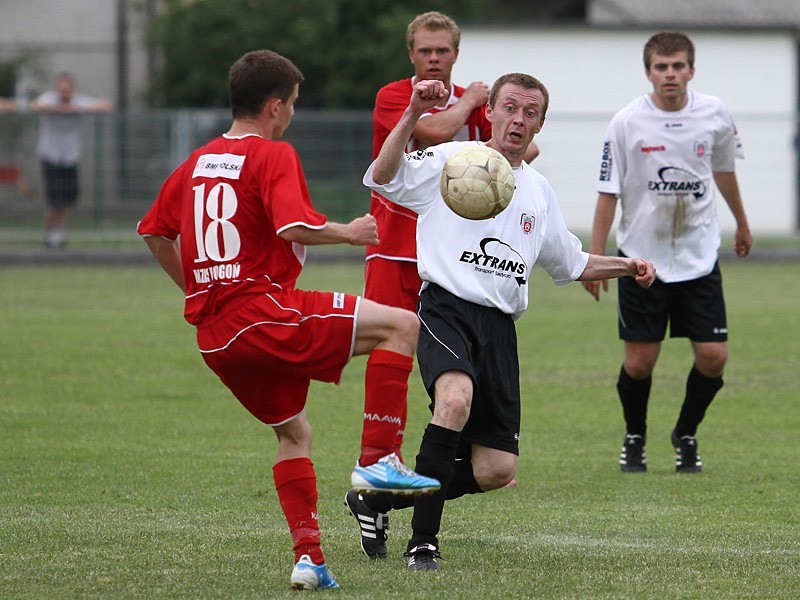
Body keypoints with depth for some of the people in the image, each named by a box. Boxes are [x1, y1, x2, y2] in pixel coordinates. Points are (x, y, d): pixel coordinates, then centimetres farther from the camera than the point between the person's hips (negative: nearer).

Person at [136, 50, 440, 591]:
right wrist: (350, 233, -5)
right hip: (265, 312, -8)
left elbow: (156, 232, 24)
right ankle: (377, 459, -14)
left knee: (293, 431, 23)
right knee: (401, 325, -8)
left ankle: (308, 556, 15)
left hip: (214, 335, 8)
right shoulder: (274, 156, -6)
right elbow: (294, 228, -22)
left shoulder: (199, 162, 17)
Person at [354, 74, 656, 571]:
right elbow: (382, 178, -14)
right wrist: (413, 115, -24)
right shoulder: (450, 161, 2)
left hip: (500, 328, 6)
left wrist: (625, 267, 17)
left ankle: (382, 498, 21)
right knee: (457, 399, -37)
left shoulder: (539, 191, 19)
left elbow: (571, 264, 31)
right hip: (447, 309, -6)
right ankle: (423, 541, -28)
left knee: (497, 469, -1)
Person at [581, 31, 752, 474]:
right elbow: (608, 192, -5)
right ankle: (634, 438, 25)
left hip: (699, 256, 2)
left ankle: (686, 434, 20)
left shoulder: (714, 114, -2)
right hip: (642, 256, -2)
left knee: (713, 356, -4)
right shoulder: (627, 123, -10)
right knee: (639, 361, 0)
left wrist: (742, 224, 29)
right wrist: (595, 258, -6)